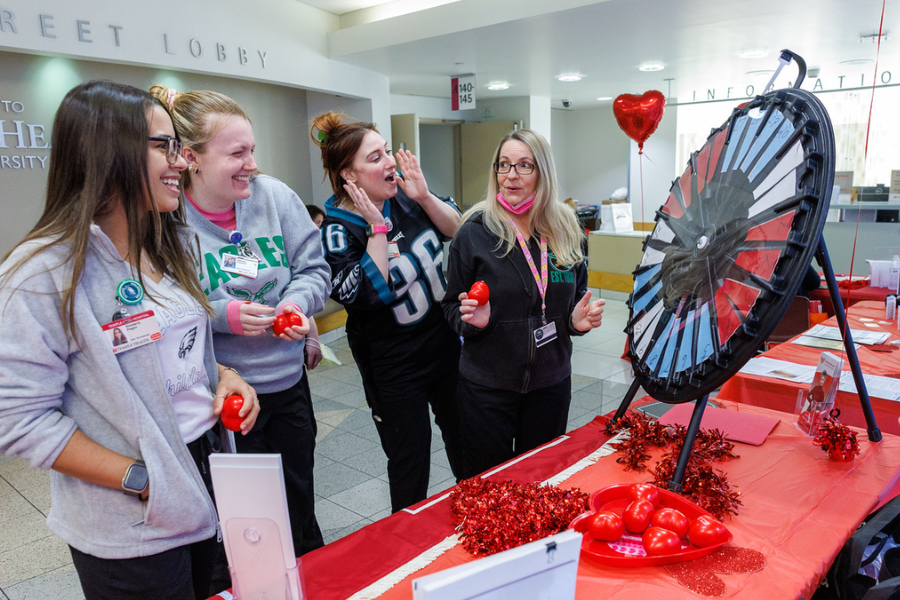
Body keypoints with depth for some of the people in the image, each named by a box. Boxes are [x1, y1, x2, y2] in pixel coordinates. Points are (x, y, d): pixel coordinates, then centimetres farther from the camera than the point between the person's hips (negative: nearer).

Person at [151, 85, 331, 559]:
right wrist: (221, 315, -25)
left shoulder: (274, 196, -5)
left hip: (288, 382, 5)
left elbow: (314, 267, 2)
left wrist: (298, 301, -16)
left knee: (299, 503, 24)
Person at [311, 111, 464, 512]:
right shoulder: (338, 231, -17)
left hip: (446, 340, 6)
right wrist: (377, 227, -27)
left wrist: (424, 197, -16)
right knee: (409, 464, 10)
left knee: (466, 444, 22)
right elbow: (367, 295, -29)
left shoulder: (404, 194, -3)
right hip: (395, 364, -5)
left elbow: (458, 231, -2)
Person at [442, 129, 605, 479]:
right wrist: (473, 319, -23)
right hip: (487, 386, -3)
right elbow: (452, 306, -2)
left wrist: (578, 319, -7)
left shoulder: (566, 230, 2)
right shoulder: (474, 232, -9)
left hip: (551, 383, 3)